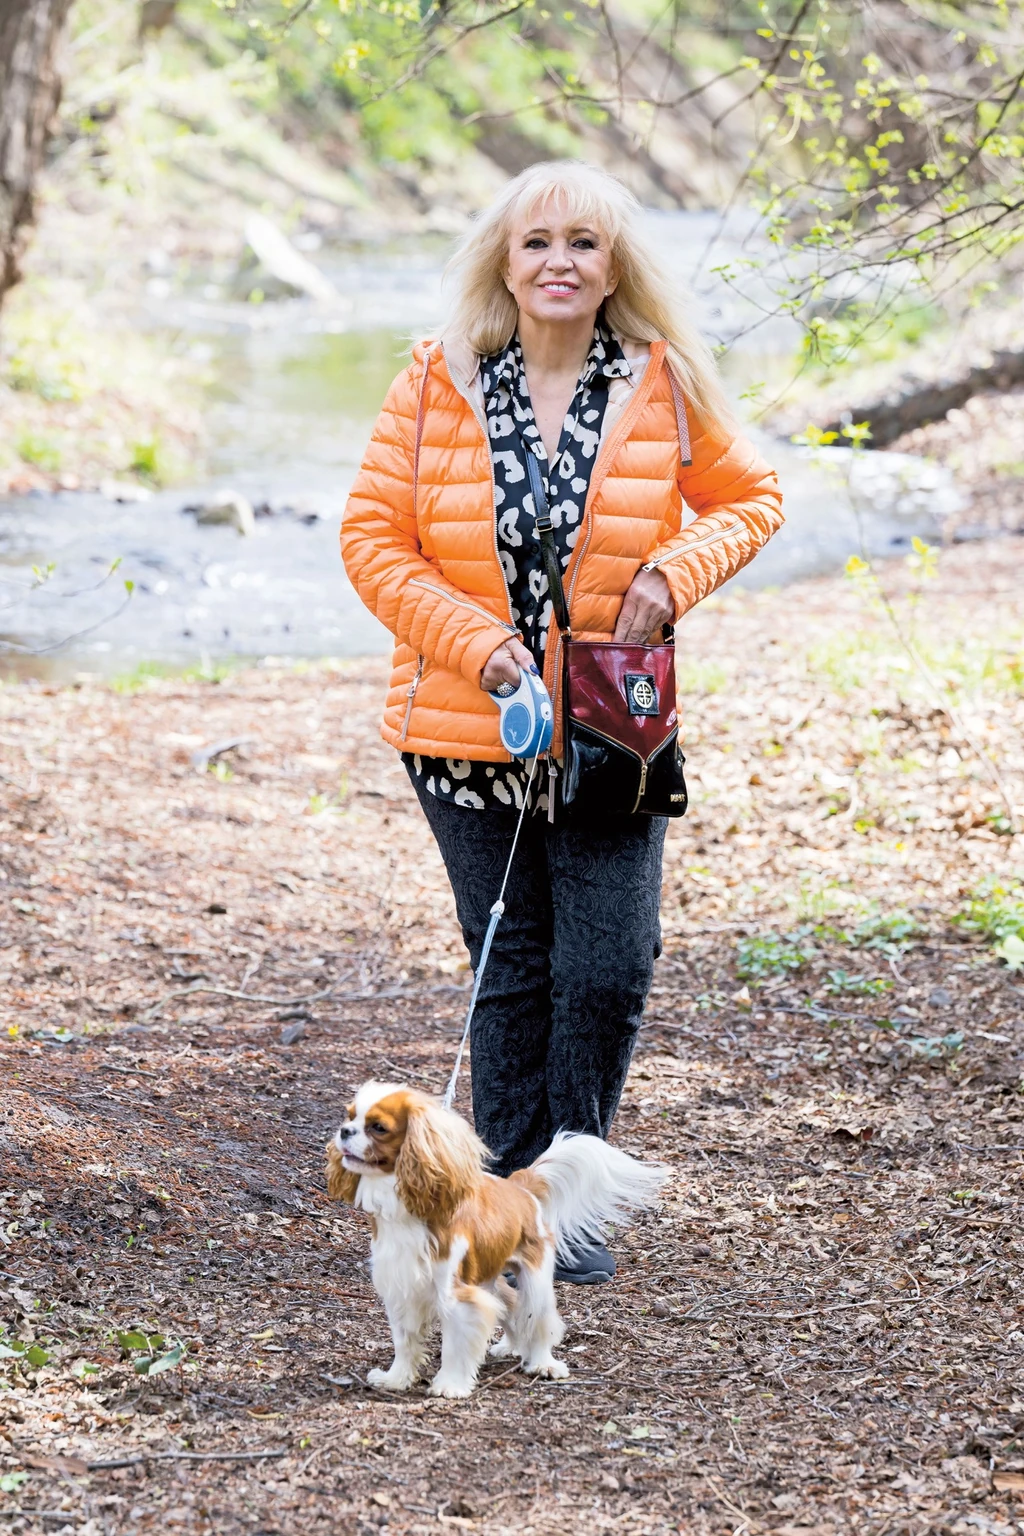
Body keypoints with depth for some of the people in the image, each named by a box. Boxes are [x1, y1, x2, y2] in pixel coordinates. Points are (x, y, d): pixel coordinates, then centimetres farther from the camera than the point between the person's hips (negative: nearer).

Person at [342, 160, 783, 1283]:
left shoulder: (664, 386, -1)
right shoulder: (436, 386, -3)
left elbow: (750, 498, 12)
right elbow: (373, 538, -3)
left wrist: (678, 572, -8)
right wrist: (475, 643, -14)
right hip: (467, 732, 0)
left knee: (610, 968, -4)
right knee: (512, 971, 6)